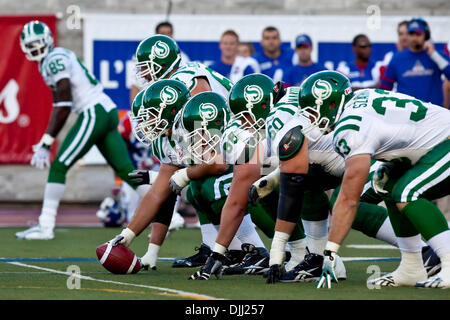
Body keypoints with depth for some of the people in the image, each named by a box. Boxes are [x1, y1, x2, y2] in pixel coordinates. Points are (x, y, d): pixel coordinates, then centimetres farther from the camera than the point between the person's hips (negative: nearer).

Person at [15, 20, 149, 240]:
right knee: (126, 171, 10)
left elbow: (64, 107, -14)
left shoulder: (55, 59, -9)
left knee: (58, 167, -8)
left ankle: (45, 227, -9)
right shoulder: (52, 61, 20)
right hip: (109, 113, 10)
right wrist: (46, 142, 19)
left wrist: (47, 142, -13)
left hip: (94, 113, -10)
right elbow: (59, 106, 22)